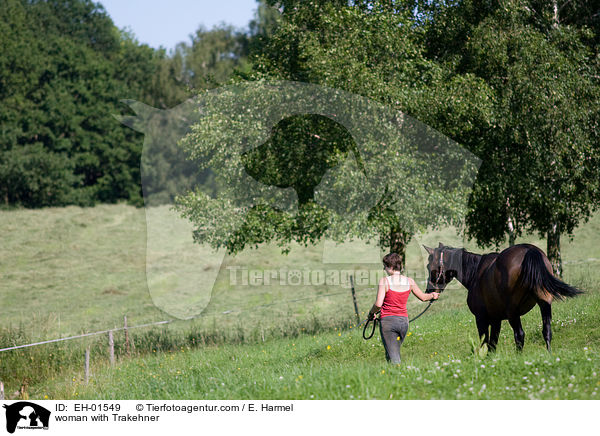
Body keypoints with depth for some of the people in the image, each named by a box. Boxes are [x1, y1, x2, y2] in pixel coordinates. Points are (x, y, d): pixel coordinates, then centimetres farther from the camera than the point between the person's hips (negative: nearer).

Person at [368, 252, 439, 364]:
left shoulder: (385, 281, -11)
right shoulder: (409, 281, 2)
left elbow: (378, 304, -17)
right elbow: (423, 297, 17)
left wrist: (372, 312, 3)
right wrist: (433, 295, 38)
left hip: (387, 321, -5)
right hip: (403, 320, 5)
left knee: (393, 357, -4)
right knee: (395, 352, 22)